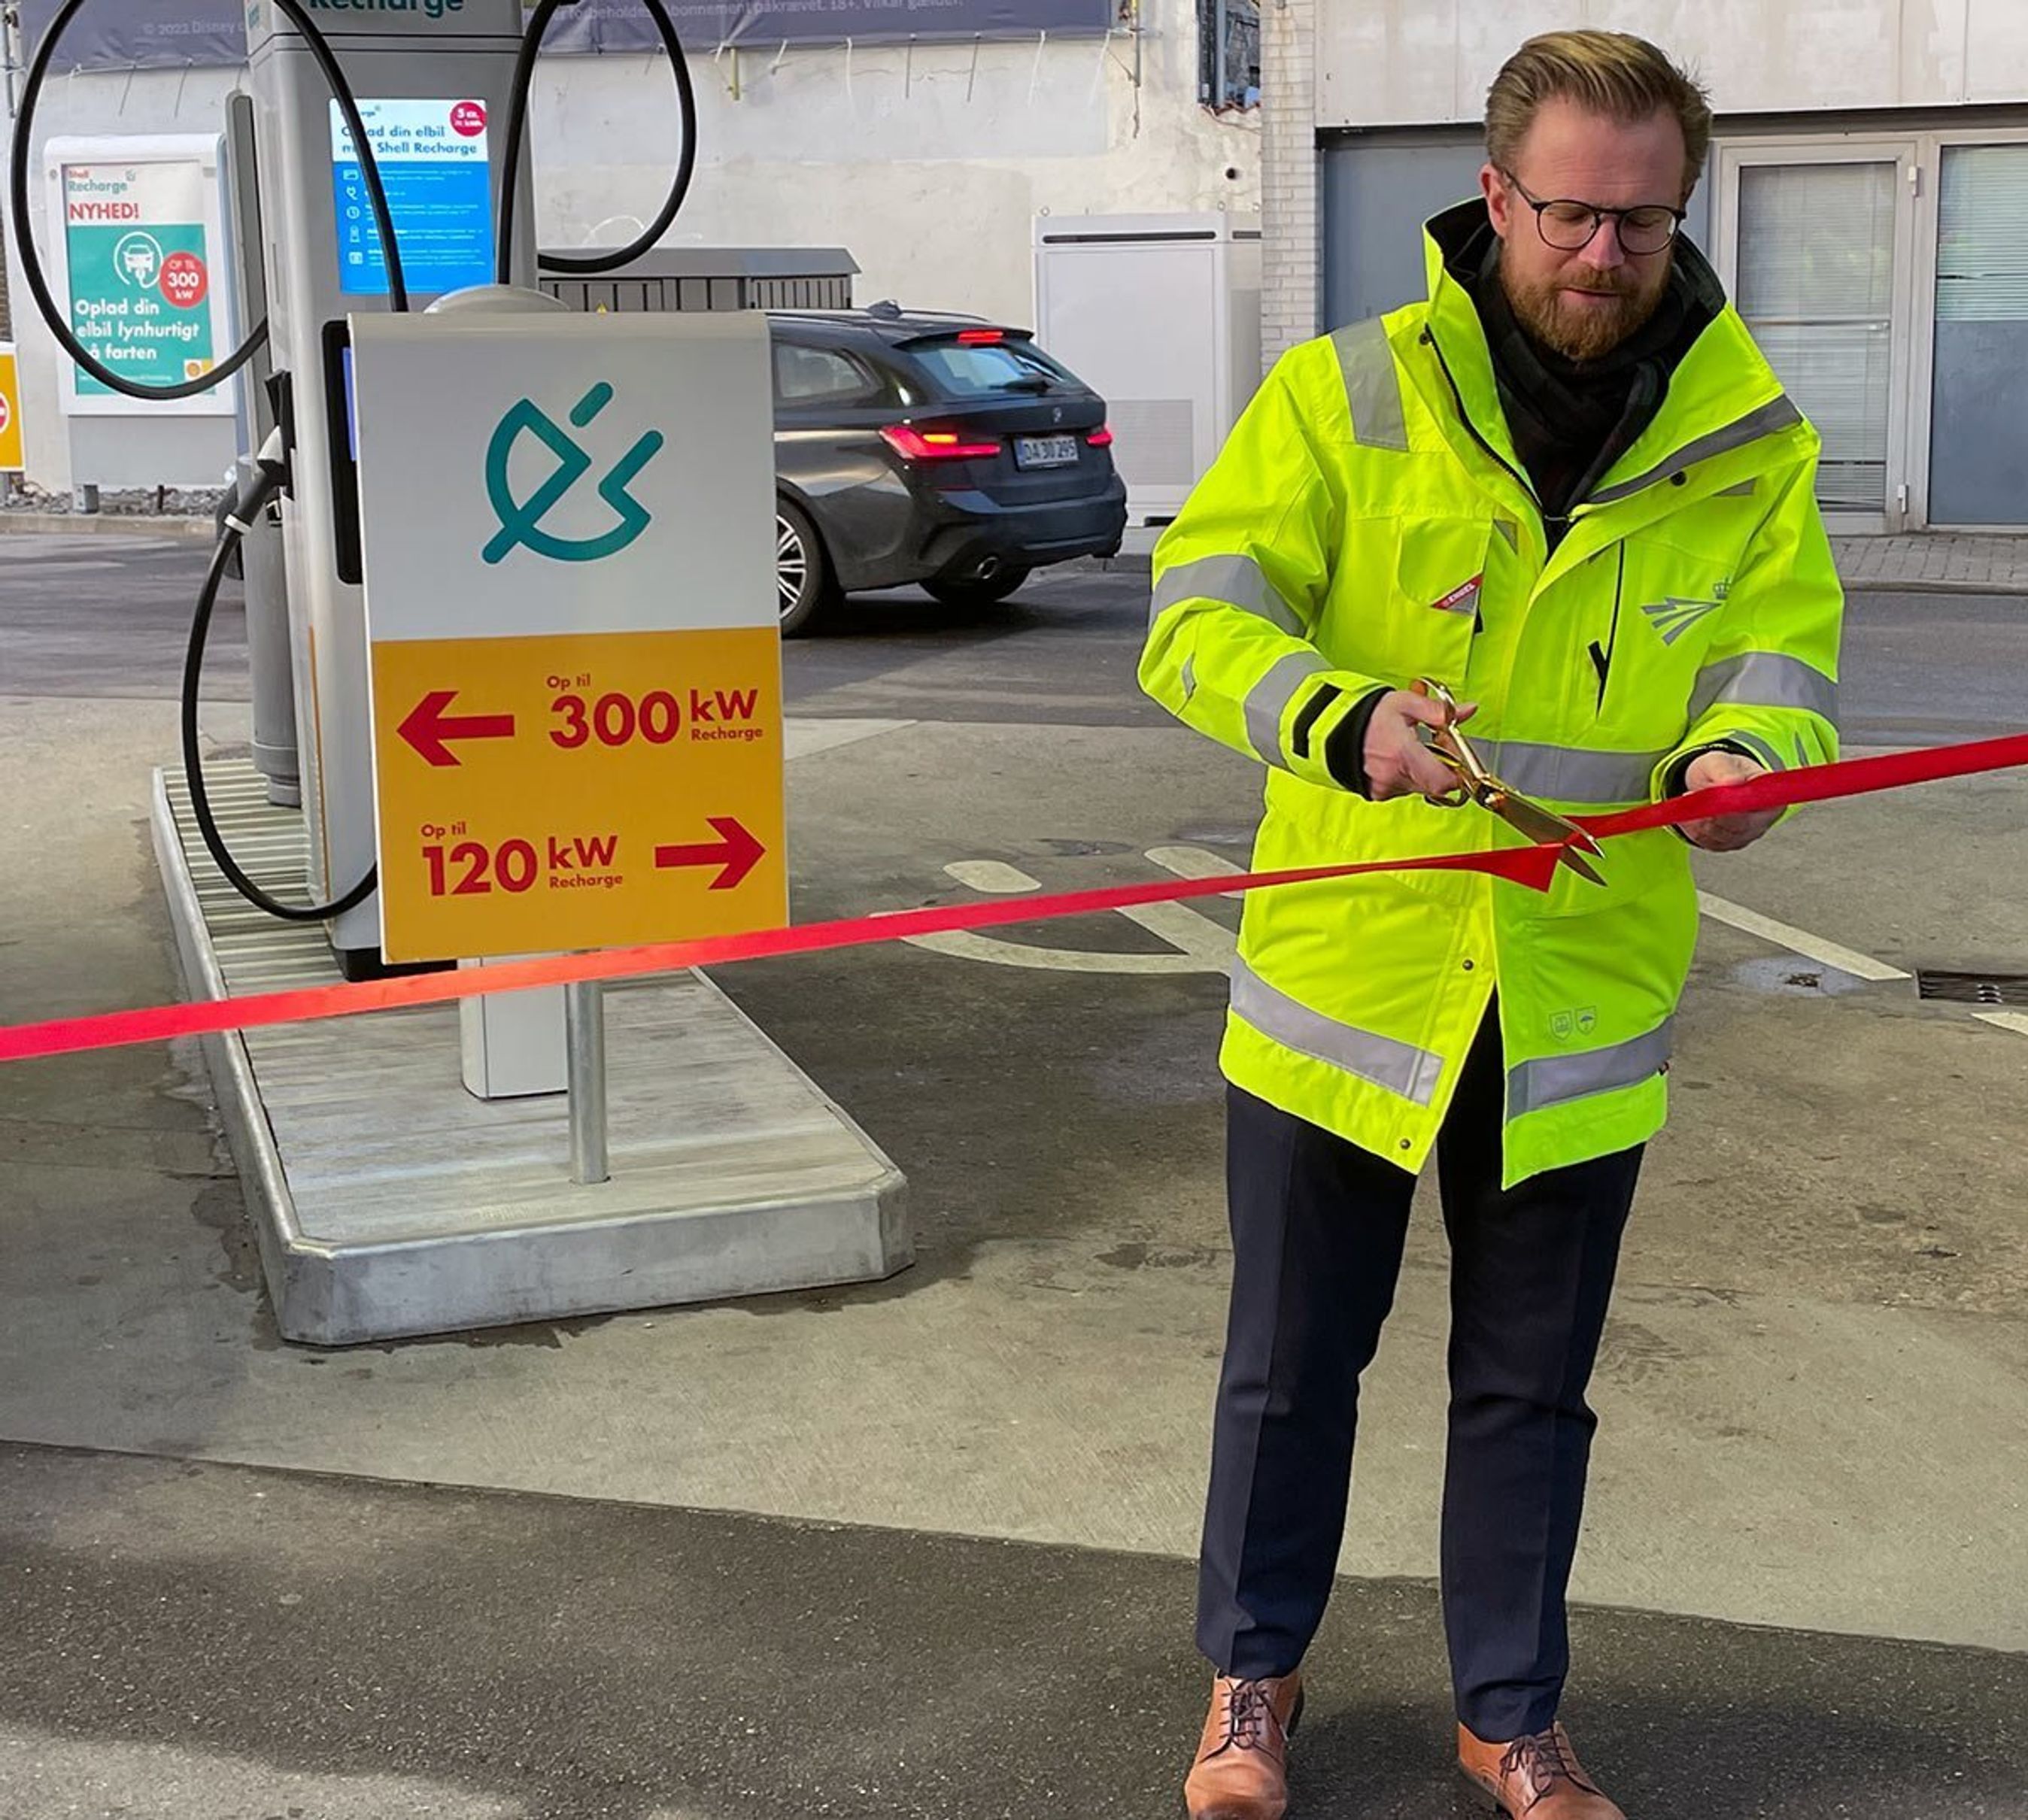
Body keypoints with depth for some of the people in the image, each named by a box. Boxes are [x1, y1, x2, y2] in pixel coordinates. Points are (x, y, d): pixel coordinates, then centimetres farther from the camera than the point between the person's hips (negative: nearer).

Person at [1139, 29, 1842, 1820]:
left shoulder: (1747, 434, -1)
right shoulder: (1349, 393, -8)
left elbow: (1783, 646, 0)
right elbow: (1200, 612, -13)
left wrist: (1739, 751, -25)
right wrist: (1343, 716, -33)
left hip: (1580, 997, 2)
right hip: (1346, 976, -1)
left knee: (1531, 1389, 16)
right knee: (1293, 1364, 14)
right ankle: (1254, 1673, 36)